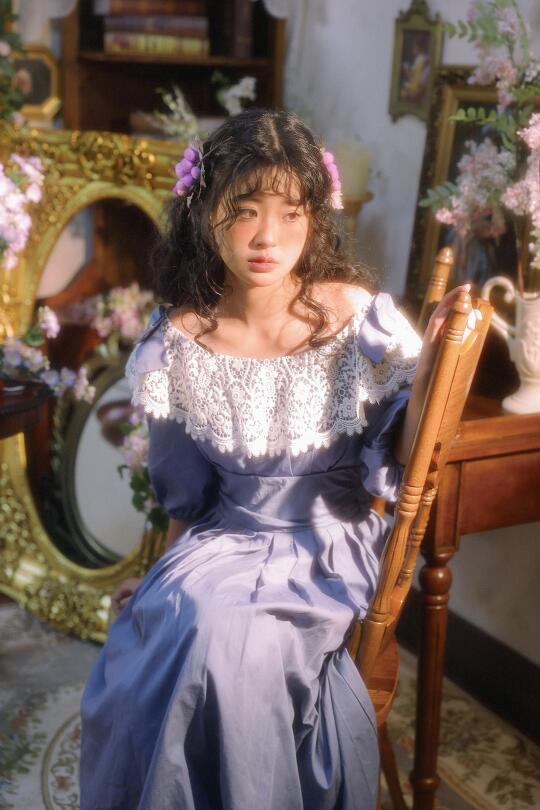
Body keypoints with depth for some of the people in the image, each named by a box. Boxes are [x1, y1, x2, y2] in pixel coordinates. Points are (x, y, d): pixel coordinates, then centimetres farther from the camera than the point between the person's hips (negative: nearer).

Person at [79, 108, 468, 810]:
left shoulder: (359, 318, -12)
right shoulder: (178, 341, -5)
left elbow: (402, 462, -8)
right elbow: (185, 489, 8)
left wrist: (431, 363, -22)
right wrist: (164, 574, 9)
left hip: (330, 543, -2)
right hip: (227, 538, 3)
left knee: (225, 635, -27)